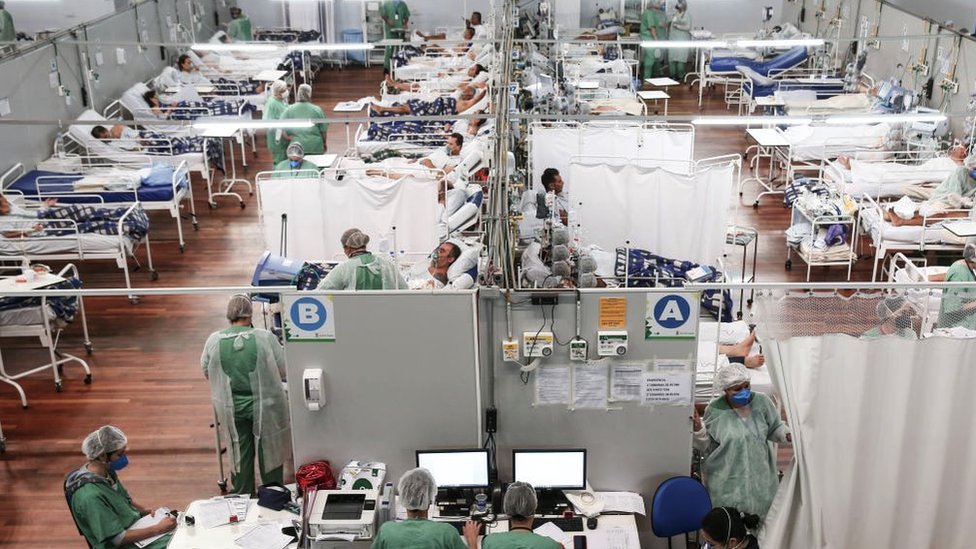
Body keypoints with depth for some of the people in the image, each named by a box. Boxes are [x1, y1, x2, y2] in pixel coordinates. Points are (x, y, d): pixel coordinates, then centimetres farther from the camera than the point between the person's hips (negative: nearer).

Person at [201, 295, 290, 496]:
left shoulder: (214, 341, -9)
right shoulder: (265, 338, -16)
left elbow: (206, 372, 4)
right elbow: (284, 370, -8)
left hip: (232, 409, 2)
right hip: (265, 406, -2)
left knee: (240, 454, 17)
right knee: (269, 449, 15)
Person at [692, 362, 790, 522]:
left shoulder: (761, 402, -2)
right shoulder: (714, 410, -6)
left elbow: (775, 428, 11)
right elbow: (707, 447, 1)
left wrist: (787, 435, -10)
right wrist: (699, 429, -16)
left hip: (759, 478, 2)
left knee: (760, 518, 4)